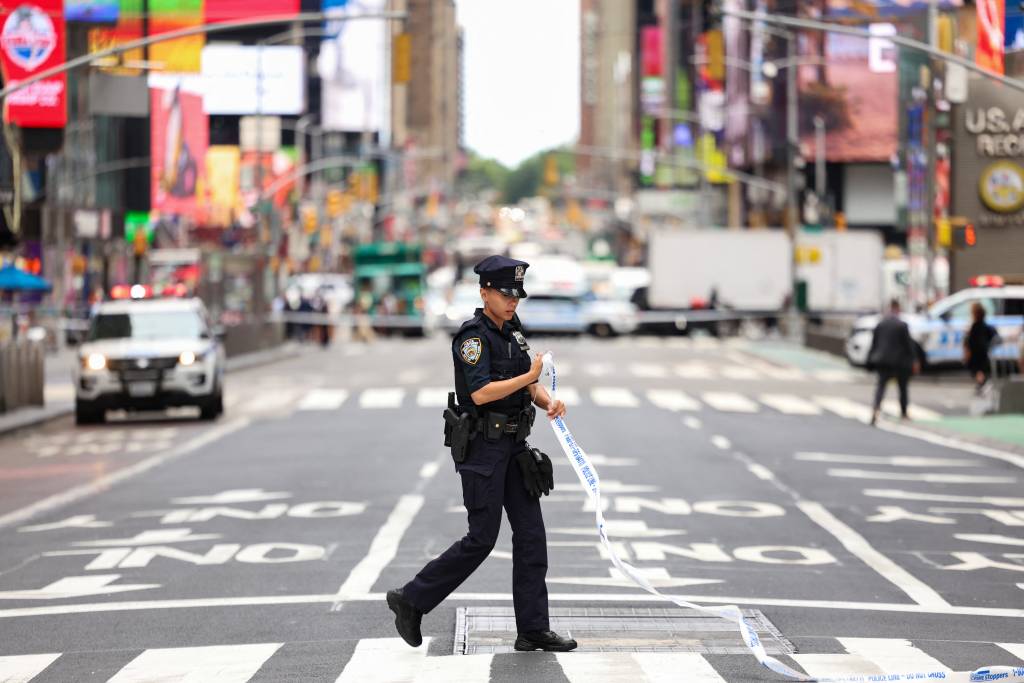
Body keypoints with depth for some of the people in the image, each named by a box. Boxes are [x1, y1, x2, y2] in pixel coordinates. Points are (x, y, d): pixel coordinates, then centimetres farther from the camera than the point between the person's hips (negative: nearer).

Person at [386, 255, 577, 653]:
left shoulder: (511, 333, 13)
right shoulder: (473, 336, -14)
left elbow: (531, 385, 14)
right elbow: (480, 392, -24)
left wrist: (549, 403, -7)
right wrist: (529, 377, -17)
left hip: (513, 448, 8)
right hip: (482, 448, -8)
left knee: (531, 534, 3)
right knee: (482, 539, -5)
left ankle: (533, 631, 5)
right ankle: (411, 600, 10)